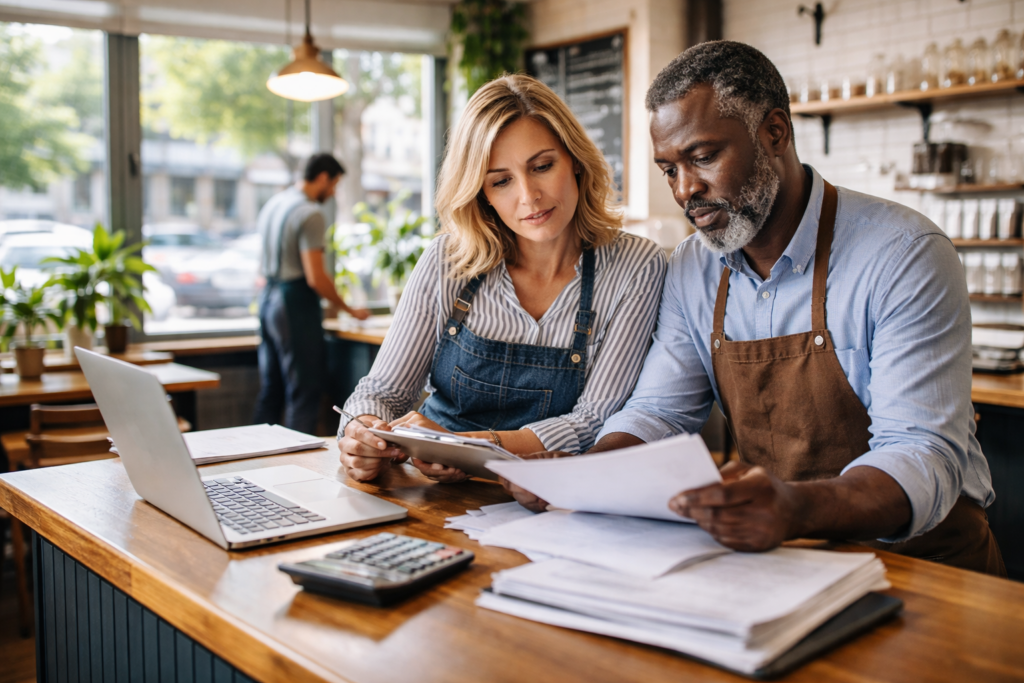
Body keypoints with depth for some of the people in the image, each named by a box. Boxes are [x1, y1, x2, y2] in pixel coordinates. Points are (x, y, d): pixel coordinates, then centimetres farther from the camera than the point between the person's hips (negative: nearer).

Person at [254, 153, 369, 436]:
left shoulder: (273, 203, 13)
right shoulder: (310, 214, -15)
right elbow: (315, 277, -20)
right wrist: (350, 310, -11)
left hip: (268, 296, 9)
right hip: (296, 303, -9)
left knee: (270, 390, 15)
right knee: (303, 392, -3)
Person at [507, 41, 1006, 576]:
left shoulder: (904, 256, -16)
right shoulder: (690, 271, 4)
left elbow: (924, 458, -23)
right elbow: (658, 411, 6)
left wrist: (795, 509, -45)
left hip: (919, 555, -5)